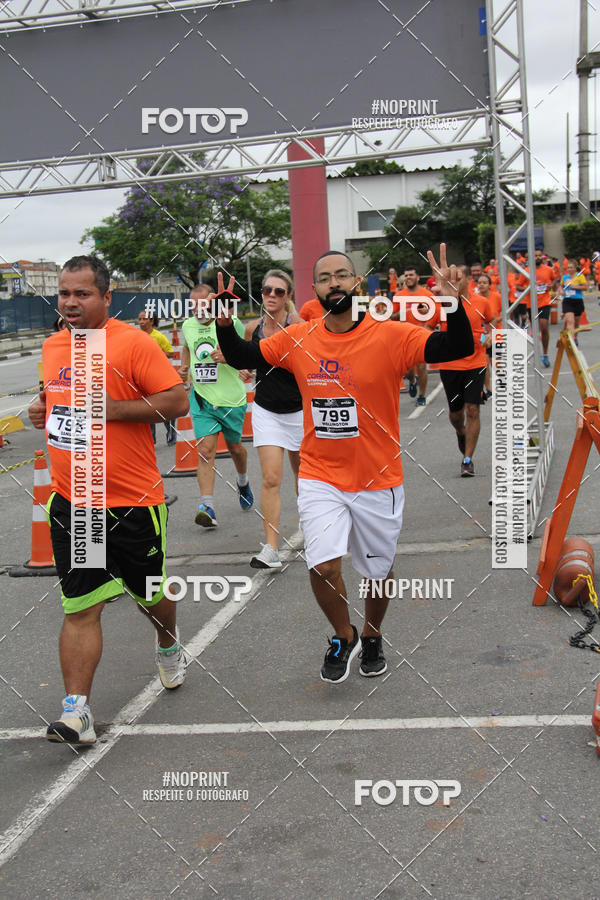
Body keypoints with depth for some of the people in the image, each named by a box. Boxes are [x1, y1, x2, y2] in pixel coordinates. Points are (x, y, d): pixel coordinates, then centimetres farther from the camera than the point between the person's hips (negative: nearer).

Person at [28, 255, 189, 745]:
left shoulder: (133, 342, -11)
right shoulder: (53, 346, 9)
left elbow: (177, 400, -15)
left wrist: (110, 409, -21)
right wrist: (44, 410, 4)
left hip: (133, 503, -4)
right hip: (71, 502, 4)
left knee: (150, 594, 17)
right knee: (80, 608, -1)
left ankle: (169, 645, 48)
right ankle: (76, 710, 2)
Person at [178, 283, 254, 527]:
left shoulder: (230, 323, -8)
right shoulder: (187, 326, 6)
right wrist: (184, 368, 11)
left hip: (231, 399, -2)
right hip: (201, 398, 2)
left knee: (234, 446, 16)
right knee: (205, 451, -12)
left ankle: (243, 482, 48)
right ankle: (207, 507, -17)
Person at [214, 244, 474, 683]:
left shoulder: (391, 336, -12)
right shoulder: (297, 340, -3)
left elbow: (459, 349, -18)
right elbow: (242, 357, 9)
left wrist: (453, 301, -33)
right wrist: (225, 325, -8)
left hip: (378, 480, -1)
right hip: (320, 478, 1)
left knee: (378, 571, 15)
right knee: (323, 566, -13)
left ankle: (372, 637, 45)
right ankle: (344, 637, 17)